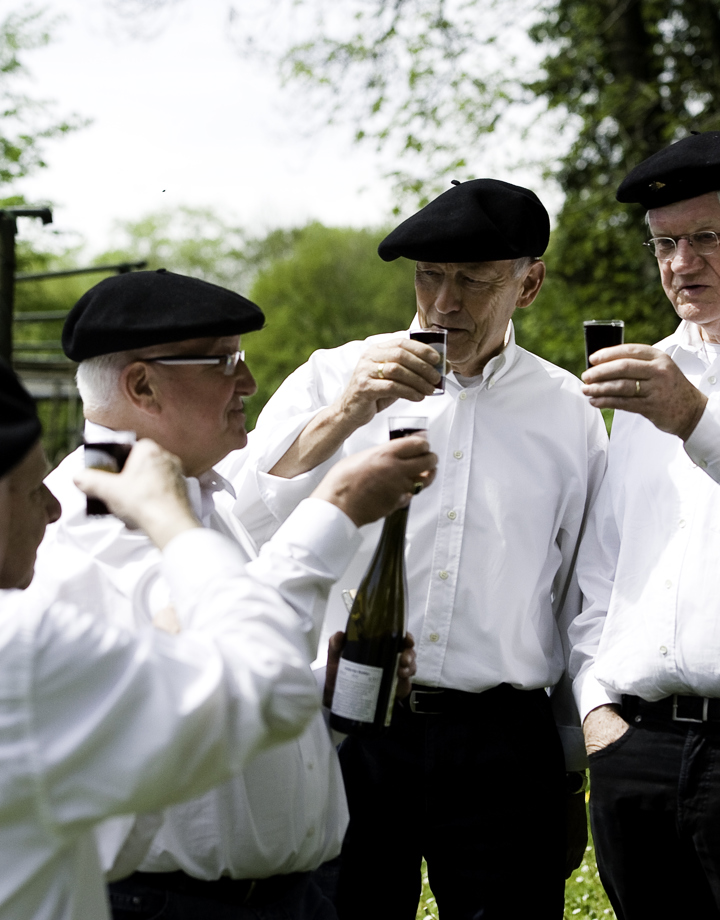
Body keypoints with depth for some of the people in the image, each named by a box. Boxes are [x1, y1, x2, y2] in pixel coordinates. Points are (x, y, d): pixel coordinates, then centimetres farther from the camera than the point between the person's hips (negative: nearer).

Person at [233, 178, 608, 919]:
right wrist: (344, 416, -16)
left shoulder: (569, 413, 8)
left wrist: (575, 778, 15)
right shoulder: (333, 379, 5)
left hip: (502, 746, 1)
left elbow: (584, 605, 14)